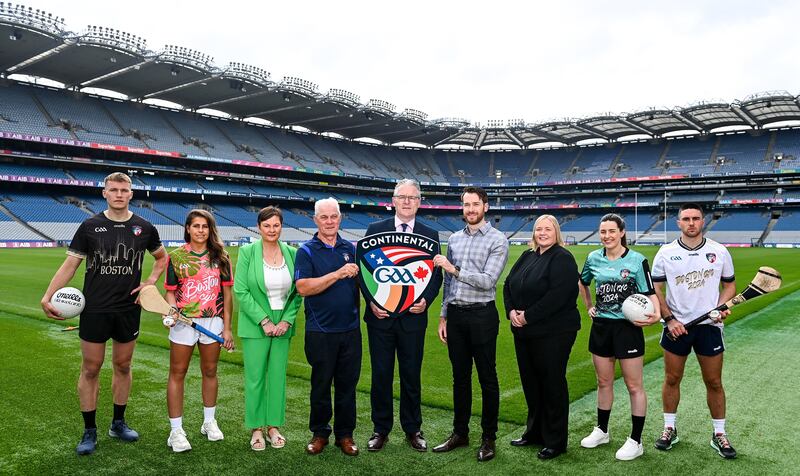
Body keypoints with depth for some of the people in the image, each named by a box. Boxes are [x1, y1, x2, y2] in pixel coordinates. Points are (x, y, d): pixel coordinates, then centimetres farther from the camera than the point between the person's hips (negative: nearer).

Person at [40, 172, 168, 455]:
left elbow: (162, 257, 17)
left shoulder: (144, 228, 1)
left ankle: (118, 423, 28)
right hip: (95, 309, -2)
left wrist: (151, 281, 2)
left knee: (123, 366, 12)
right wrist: (47, 297, -13)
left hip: (128, 309, 2)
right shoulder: (90, 226, -3)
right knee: (90, 369, 4)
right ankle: (89, 431, 17)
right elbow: (70, 264, -2)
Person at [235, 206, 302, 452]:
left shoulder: (292, 253, 2)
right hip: (255, 326, -2)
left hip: (282, 326, 3)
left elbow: (297, 292, 5)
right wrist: (264, 321, -13)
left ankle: (273, 426, 22)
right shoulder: (247, 252, -5)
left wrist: (287, 320, -7)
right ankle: (256, 429, 19)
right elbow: (240, 291, -9)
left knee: (278, 376, 9)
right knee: (255, 378, 4)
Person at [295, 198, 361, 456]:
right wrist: (338, 274, -21)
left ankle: (345, 434, 23)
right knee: (320, 384, 9)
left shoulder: (350, 248, 10)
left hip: (350, 328, 3)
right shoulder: (307, 251, -3)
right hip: (320, 331, -3)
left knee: (347, 384, 10)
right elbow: (303, 287, -17)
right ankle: (319, 432, 25)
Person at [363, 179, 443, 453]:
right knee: (381, 375, 8)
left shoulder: (430, 235, 4)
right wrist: (371, 301, -10)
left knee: (411, 376, 10)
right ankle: (381, 430, 23)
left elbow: (436, 275, 5)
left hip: (413, 317, 0)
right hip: (380, 315, 0)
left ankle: (412, 430, 26)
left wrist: (426, 300, -11)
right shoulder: (375, 230, 2)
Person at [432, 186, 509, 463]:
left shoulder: (497, 240, -6)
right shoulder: (454, 239, 11)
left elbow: (488, 281, -16)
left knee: (487, 378, 5)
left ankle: (489, 437, 18)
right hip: (455, 315, 5)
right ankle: (460, 432, 26)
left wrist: (454, 269, -21)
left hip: (482, 315, -5)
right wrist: (444, 316, 11)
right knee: (460, 377, 14)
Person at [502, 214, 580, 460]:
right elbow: (508, 285, 12)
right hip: (524, 332, 7)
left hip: (553, 333, -7)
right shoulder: (527, 256, 13)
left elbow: (557, 295, -22)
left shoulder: (562, 258, -11)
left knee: (552, 383, 2)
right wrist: (511, 311, -5)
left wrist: (528, 316, -19)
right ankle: (535, 432, 31)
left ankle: (555, 441, 16)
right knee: (531, 382, 15)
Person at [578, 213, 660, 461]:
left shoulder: (637, 260, -8)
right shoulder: (594, 258, 3)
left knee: (634, 386, 2)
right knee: (604, 382, 15)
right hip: (601, 326, 4)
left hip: (628, 327, -4)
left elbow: (650, 292, -8)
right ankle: (602, 431, 31)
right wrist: (589, 306, 14)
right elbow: (583, 283, 22)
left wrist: (656, 314, -25)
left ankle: (635, 441, 14)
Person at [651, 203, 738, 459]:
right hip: (676, 326, 0)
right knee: (672, 379, 8)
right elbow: (655, 289, 0)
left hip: (709, 326, 0)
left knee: (714, 382, 7)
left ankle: (719, 434, 23)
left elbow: (729, 285, 10)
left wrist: (722, 307, -9)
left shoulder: (719, 251, 0)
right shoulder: (665, 253, -2)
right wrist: (670, 319, -8)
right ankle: (670, 429, 23)